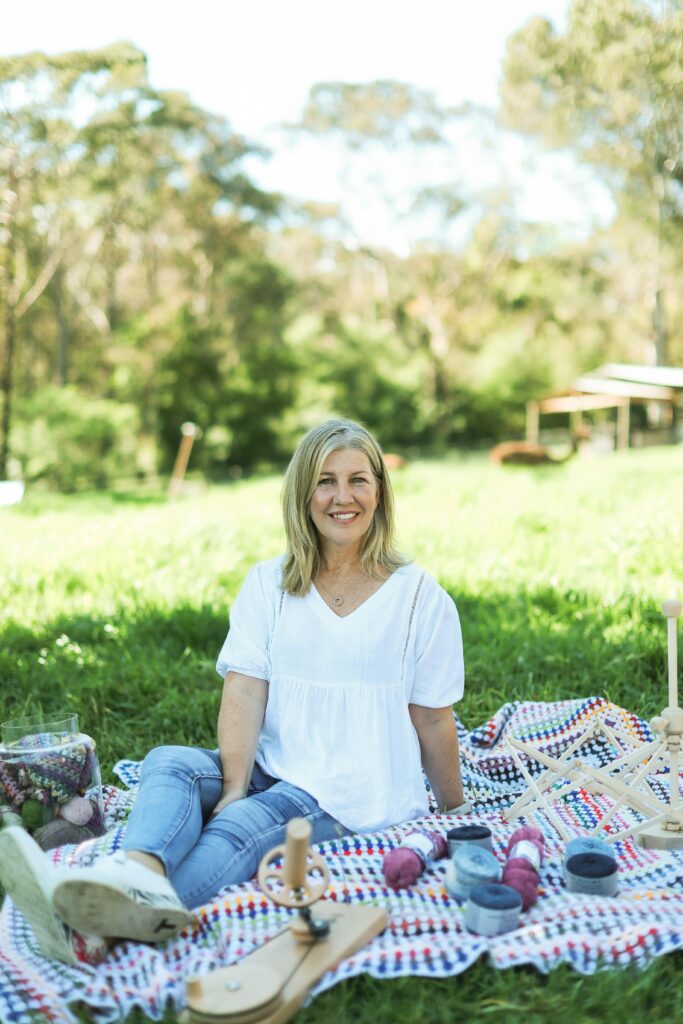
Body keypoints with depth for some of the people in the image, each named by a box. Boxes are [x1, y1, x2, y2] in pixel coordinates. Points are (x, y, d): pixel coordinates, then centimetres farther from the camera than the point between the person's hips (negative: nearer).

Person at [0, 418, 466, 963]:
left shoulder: (420, 596, 0)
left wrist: (456, 813, 9)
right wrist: (234, 788, -17)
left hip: (356, 795, -3)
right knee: (169, 762, -25)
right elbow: (244, 692, -5)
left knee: (244, 825, -30)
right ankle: (140, 877, -56)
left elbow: (433, 718, 4)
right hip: (274, 772, 3)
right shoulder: (268, 584, 6)